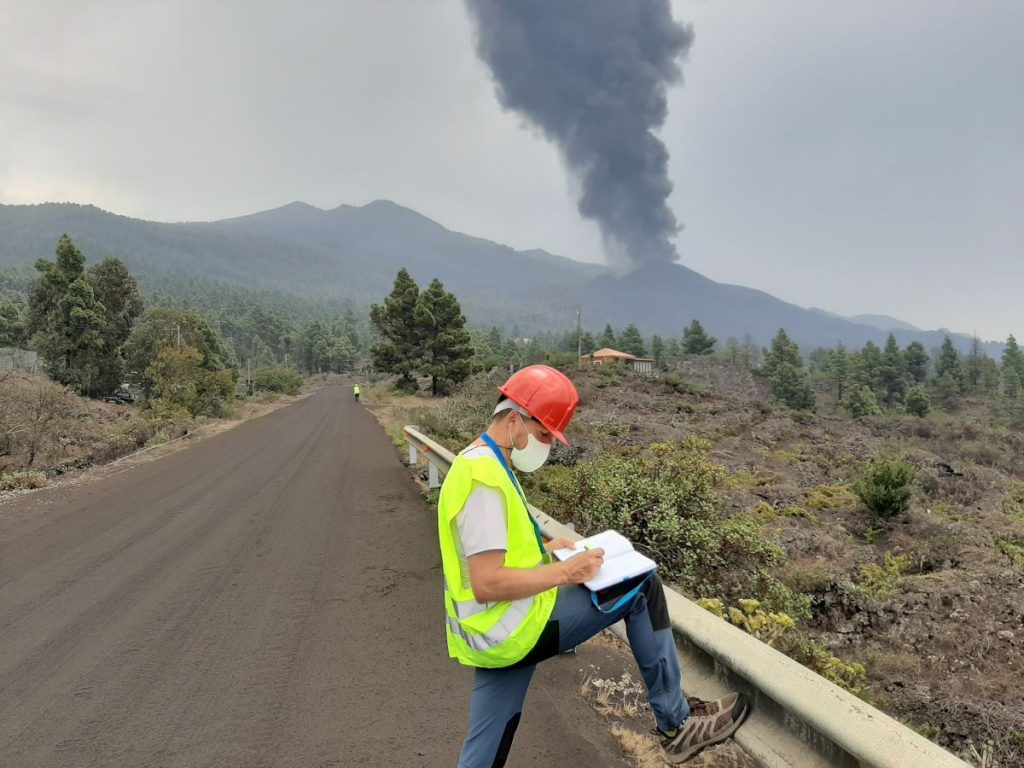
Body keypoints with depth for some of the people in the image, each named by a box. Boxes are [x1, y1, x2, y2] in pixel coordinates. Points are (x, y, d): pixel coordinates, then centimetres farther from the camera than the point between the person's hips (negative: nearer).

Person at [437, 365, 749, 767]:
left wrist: (541, 548, 11)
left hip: (491, 635, 10)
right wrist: (566, 573, -18)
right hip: (513, 629, -10)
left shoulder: (475, 463, 12)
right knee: (643, 587, -2)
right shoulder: (484, 477, -21)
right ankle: (677, 724, 11)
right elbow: (486, 584, -27)